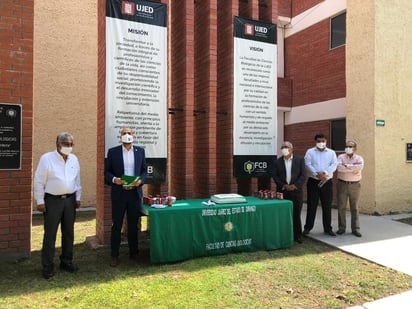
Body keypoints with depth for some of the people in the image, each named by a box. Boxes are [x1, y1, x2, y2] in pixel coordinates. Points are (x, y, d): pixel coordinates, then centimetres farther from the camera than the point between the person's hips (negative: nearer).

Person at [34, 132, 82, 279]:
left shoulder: (74, 159, 7)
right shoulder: (46, 158, -8)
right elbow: (39, 181, -7)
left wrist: (77, 198, 9)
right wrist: (40, 201, -9)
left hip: (70, 200, 5)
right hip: (52, 200, -5)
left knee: (69, 233, 12)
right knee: (50, 234, 2)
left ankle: (66, 261, 27)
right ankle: (48, 266, 14)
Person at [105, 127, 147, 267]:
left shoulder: (140, 151, 6)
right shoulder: (113, 151, 0)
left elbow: (144, 170, 8)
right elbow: (107, 172, 1)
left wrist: (141, 180, -11)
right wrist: (114, 179, -18)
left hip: (135, 193, 2)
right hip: (119, 193, -2)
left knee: (133, 225, 12)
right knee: (116, 225, 6)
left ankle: (133, 252, 26)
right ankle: (114, 255, 17)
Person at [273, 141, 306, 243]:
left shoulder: (300, 160, 5)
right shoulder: (277, 162, 6)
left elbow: (303, 175, 0)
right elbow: (275, 176, 2)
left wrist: (295, 185, -12)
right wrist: (284, 185, -10)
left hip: (296, 191, 0)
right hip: (282, 192, 1)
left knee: (296, 214, 5)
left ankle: (297, 236, 15)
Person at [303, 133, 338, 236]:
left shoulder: (331, 152, 10)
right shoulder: (310, 152, 5)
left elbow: (334, 165, -4)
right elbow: (308, 165, -8)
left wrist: (325, 173, -21)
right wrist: (317, 174, -21)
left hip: (327, 182, 2)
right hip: (313, 181, -1)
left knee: (327, 206, 7)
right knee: (311, 206, 3)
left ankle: (328, 228, 18)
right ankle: (308, 227, 14)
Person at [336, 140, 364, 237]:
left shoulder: (359, 158, 3)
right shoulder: (341, 157, 2)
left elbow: (360, 166, -21)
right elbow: (339, 167, -19)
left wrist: (347, 166, -18)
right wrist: (353, 168, -16)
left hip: (355, 185, 0)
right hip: (342, 184, 0)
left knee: (354, 208, 7)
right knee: (341, 207, 5)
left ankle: (355, 228, 15)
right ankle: (342, 227, 16)